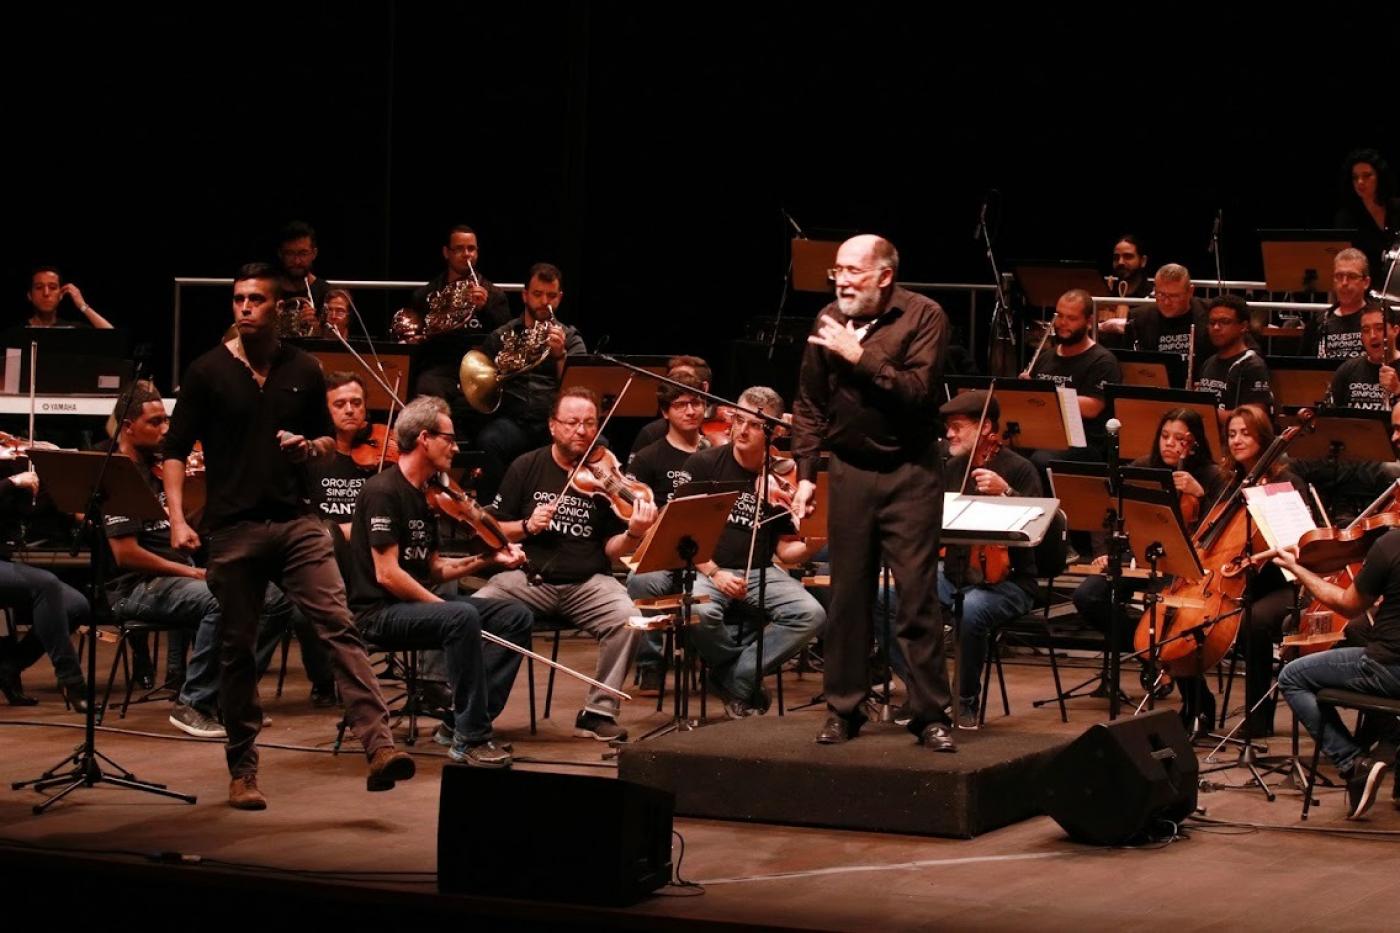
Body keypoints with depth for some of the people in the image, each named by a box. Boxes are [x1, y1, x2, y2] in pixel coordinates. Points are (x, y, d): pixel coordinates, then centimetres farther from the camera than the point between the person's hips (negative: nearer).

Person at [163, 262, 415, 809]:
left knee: (339, 627, -13)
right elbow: (176, 450, 2)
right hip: (232, 528, -1)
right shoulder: (207, 372, 2)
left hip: (296, 521, 1)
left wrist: (311, 447, -5)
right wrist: (177, 519, -11)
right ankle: (242, 770, 16)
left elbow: (327, 441, 19)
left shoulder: (304, 370, 8)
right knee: (236, 649, 5)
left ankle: (378, 746, -20)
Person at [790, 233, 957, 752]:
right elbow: (809, 405, 11)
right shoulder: (828, 322, 5)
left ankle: (931, 714, 3)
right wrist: (805, 472, 5)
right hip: (850, 471, 4)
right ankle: (843, 709, 17)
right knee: (847, 596, 8)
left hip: (910, 472, -4)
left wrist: (859, 357, -20)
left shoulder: (923, 317, -7)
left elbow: (919, 391, -19)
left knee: (918, 596, -3)